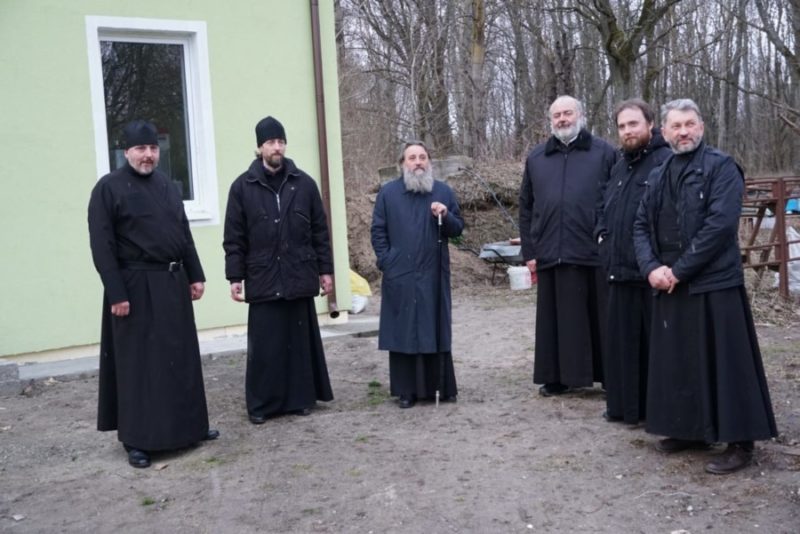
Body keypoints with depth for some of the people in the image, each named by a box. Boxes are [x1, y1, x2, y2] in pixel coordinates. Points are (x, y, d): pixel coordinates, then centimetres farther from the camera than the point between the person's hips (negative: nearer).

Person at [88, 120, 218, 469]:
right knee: (139, 363, 0)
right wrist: (116, 293, -17)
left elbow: (184, 234, 15)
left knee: (182, 358, 11)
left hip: (173, 283, 6)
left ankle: (190, 425, 24)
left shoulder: (167, 185, 11)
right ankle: (136, 440, 10)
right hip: (136, 286, -6)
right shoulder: (108, 188, -8)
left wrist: (195, 275, 10)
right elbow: (101, 246, -12)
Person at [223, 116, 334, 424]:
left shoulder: (304, 183, 6)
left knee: (301, 341, 8)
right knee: (264, 345, 2)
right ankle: (261, 404, 14)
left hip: (300, 278, 2)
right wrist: (235, 277, -3)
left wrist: (325, 270, 6)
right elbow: (234, 238, 1)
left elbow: (320, 231, 8)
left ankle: (301, 398, 21)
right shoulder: (242, 187, 1)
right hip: (263, 280, -1)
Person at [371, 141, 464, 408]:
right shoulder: (387, 193, 5)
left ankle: (442, 386, 14)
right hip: (400, 276, -1)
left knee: (436, 330, 5)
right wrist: (386, 261, -5)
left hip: (433, 275, 1)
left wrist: (446, 216, -11)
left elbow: (458, 228, 9)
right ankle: (406, 390, 9)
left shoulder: (443, 192, 9)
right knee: (402, 331, 1)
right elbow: (378, 231, 4)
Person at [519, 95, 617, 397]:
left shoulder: (605, 153, 6)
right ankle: (559, 377, 17)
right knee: (558, 319, 8)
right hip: (551, 254, 3)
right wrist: (529, 251, 8)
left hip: (595, 252, -3)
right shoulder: (536, 158, 15)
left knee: (599, 318, 3)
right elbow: (526, 207, 14)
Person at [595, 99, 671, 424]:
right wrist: (603, 236, 12)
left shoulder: (666, 162, -10)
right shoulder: (619, 167, 18)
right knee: (622, 341, 13)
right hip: (620, 269, 8)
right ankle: (625, 405, 24)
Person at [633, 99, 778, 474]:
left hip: (715, 283, -6)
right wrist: (652, 268, -7)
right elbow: (641, 227, 12)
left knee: (723, 361, -2)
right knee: (678, 360, 12)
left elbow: (721, 224, -16)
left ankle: (740, 441, 9)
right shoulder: (658, 177, 14)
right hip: (669, 286, 6)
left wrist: (679, 270, -16)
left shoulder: (721, 167, -6)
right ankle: (690, 430, 26)